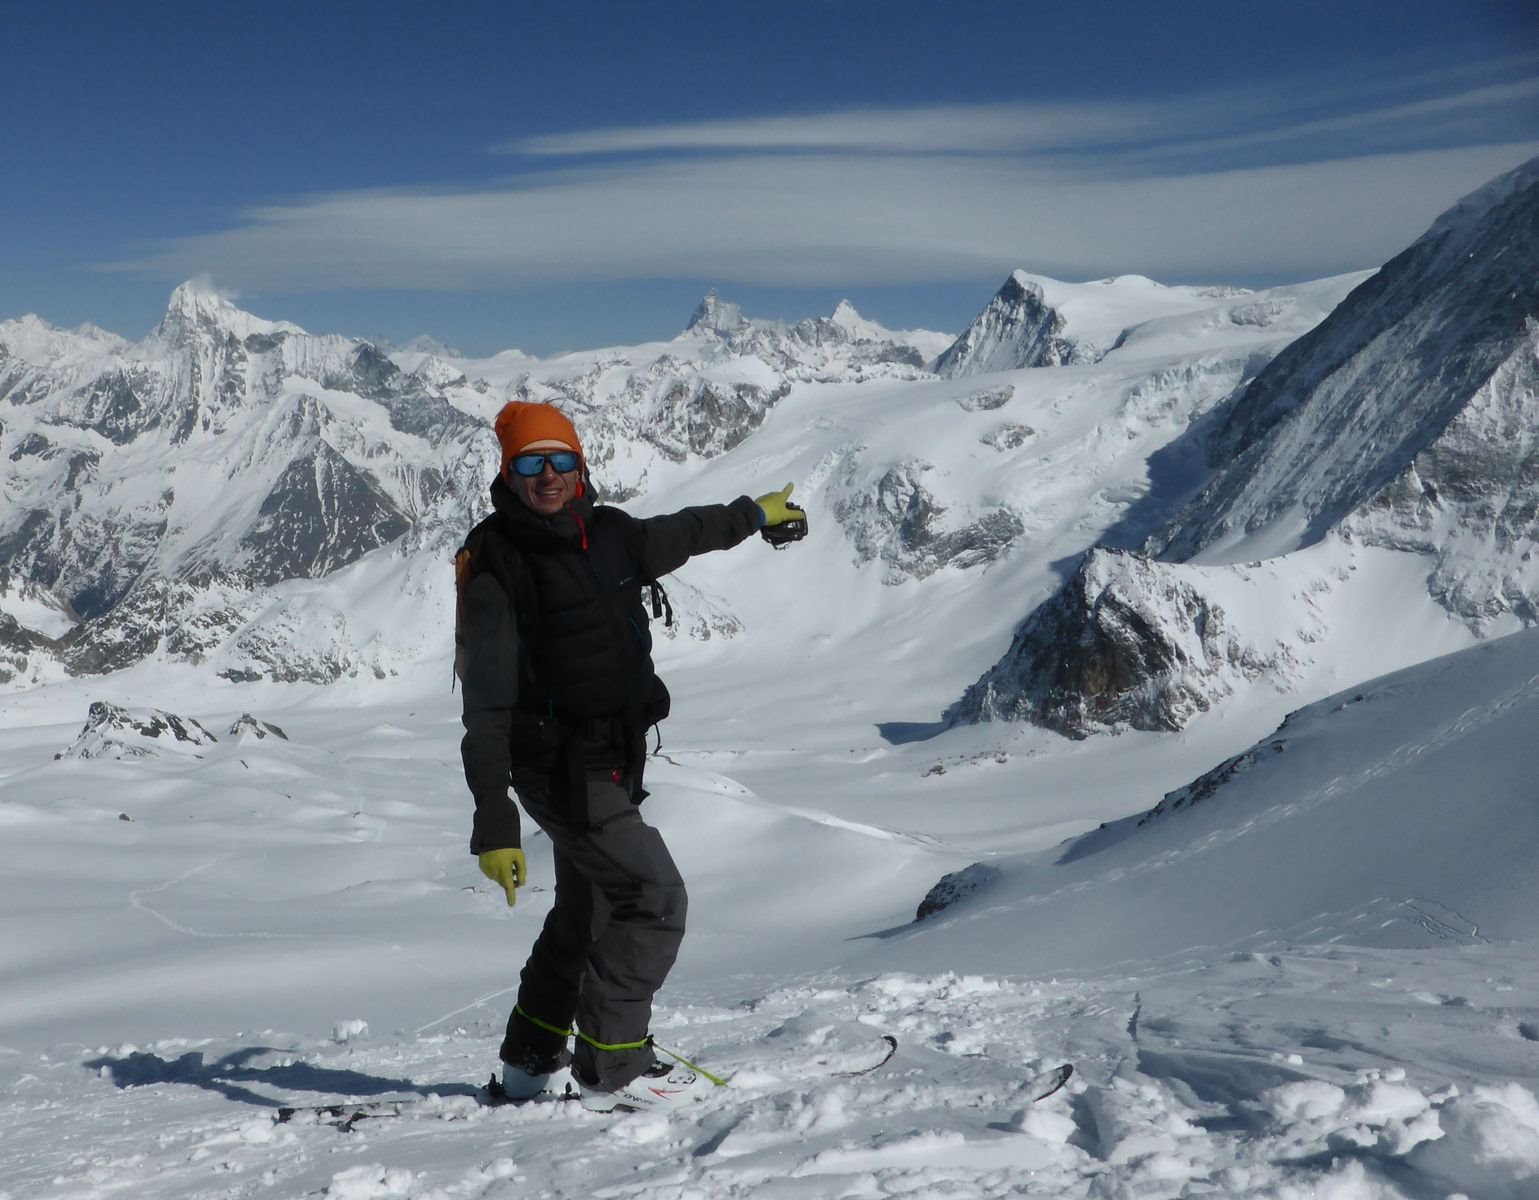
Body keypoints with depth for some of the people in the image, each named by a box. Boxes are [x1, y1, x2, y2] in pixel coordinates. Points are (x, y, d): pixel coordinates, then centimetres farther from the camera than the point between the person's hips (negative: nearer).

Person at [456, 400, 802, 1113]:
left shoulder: (608, 536, 4)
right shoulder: (496, 568, -16)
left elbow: (680, 533, 28)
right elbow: (486, 710, -19)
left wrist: (756, 513, 43)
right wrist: (493, 823, -24)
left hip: (613, 761, 8)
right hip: (563, 770, -8)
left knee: (589, 908, 18)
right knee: (654, 898, -11)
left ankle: (534, 1059, 34)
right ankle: (612, 1067, 0)